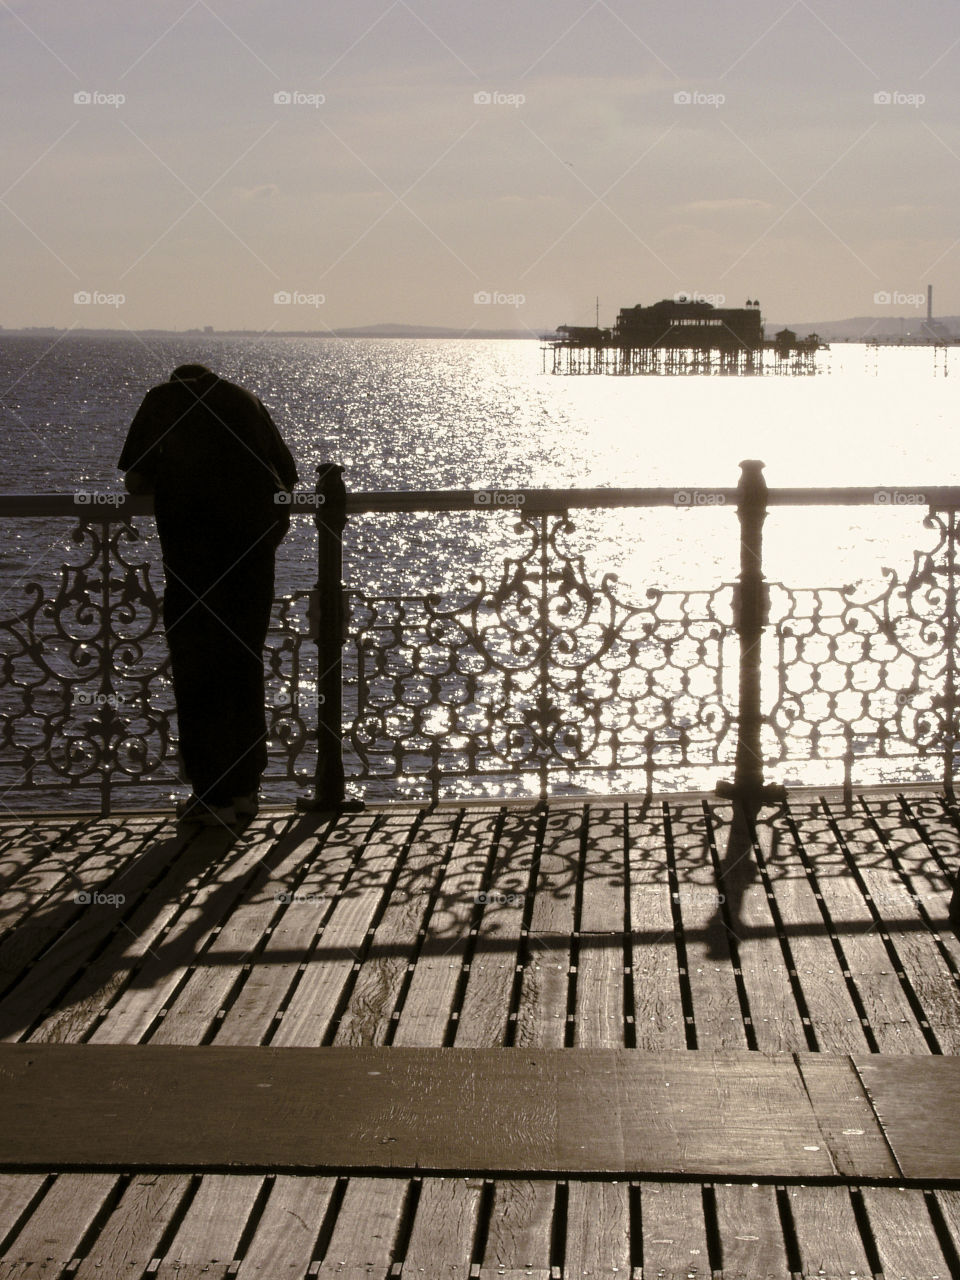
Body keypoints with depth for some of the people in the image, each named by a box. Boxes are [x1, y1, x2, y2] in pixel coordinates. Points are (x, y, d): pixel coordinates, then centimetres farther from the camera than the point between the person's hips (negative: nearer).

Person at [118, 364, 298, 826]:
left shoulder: (162, 399, 14)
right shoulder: (245, 400, 23)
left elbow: (134, 482, 9)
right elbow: (287, 475, 19)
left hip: (196, 528, -4)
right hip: (256, 528, 4)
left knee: (197, 663, 2)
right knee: (245, 657, 15)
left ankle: (213, 793, 1)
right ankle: (246, 785, 22)